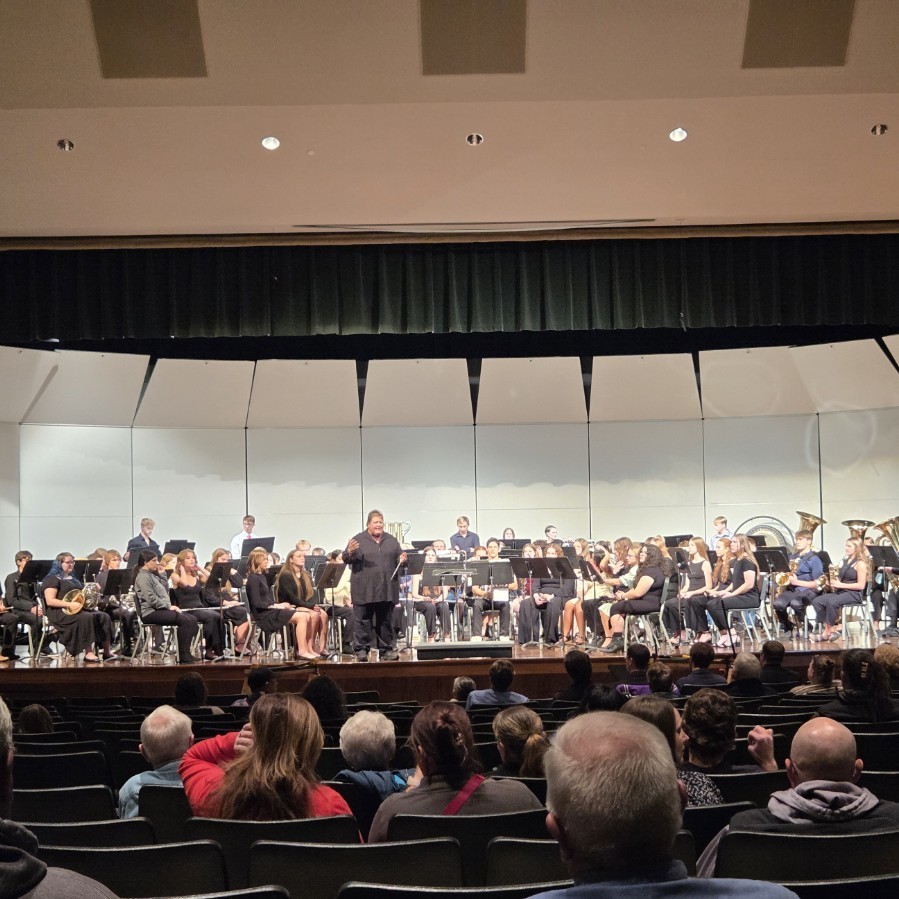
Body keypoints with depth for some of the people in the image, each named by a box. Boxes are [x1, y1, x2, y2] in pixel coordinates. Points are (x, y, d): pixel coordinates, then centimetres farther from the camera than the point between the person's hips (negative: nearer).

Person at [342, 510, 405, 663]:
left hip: (386, 590, 3)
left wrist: (402, 559, -5)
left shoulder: (392, 541, 13)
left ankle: (386, 650, 16)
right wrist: (350, 552, -24)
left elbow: (399, 559, 18)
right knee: (362, 621, 0)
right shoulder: (358, 540, 2)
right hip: (364, 590, -3)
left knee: (385, 621, 10)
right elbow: (346, 559, -3)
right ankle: (361, 651, 6)